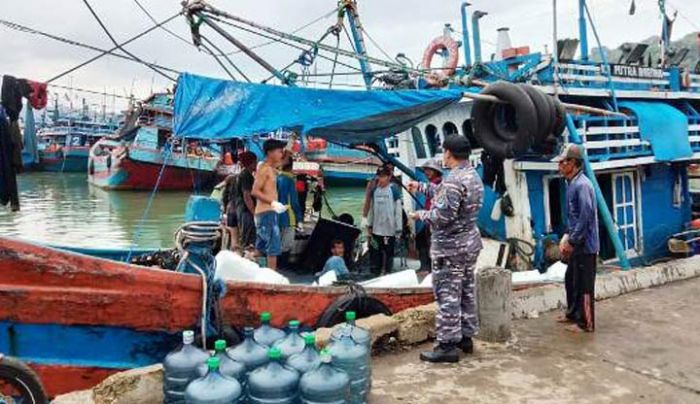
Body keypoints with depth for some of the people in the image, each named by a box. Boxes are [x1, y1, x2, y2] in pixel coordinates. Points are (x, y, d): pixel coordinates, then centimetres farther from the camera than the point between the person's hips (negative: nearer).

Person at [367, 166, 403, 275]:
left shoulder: (394, 191, -7)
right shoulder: (375, 191, 7)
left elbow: (398, 211, -7)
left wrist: (399, 229, -9)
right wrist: (369, 225, 12)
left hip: (389, 230, -4)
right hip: (376, 229, 4)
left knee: (388, 253, 4)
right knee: (375, 253, 8)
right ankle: (375, 273, 18)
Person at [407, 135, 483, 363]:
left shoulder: (454, 180, -22)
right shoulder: (473, 175, 10)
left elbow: (442, 216, -25)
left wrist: (421, 215, -8)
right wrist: (421, 187, 29)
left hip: (450, 247, -10)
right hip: (470, 242, 10)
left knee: (447, 296, -3)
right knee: (466, 291, 17)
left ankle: (447, 346, 3)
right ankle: (466, 336, 28)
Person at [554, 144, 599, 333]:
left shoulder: (582, 185, -21)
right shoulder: (572, 184, 10)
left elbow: (585, 217, -24)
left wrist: (571, 242, -18)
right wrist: (566, 237, 13)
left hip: (584, 245, -10)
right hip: (577, 244, 10)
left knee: (584, 285, 1)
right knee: (570, 280, 20)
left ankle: (586, 323, 13)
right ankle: (573, 313, 35)